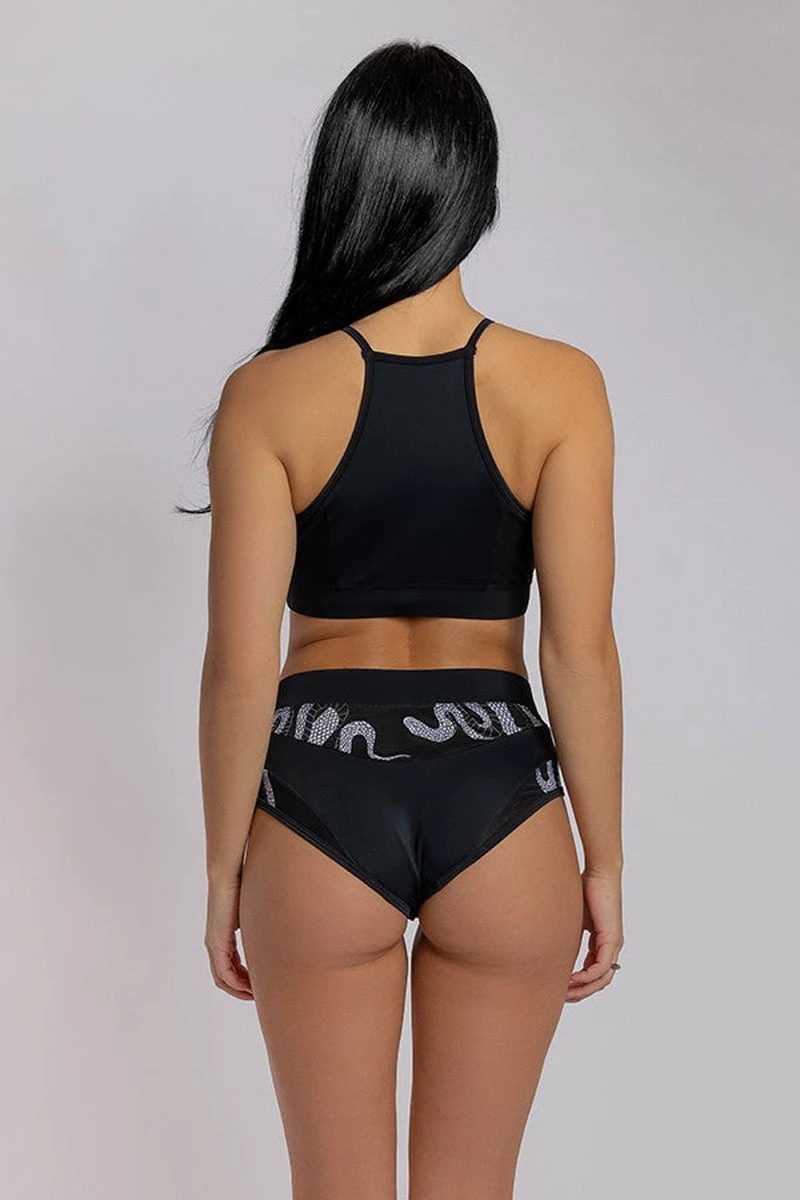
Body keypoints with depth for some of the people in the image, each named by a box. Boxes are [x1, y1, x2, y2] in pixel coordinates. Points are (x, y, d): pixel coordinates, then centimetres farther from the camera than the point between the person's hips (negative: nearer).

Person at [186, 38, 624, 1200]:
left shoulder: (268, 394, -8)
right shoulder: (560, 385, -8)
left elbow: (241, 663, -8)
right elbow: (581, 647, -9)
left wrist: (224, 864, 4)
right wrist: (604, 860, 2)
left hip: (321, 808, 0)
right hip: (498, 804, 1)